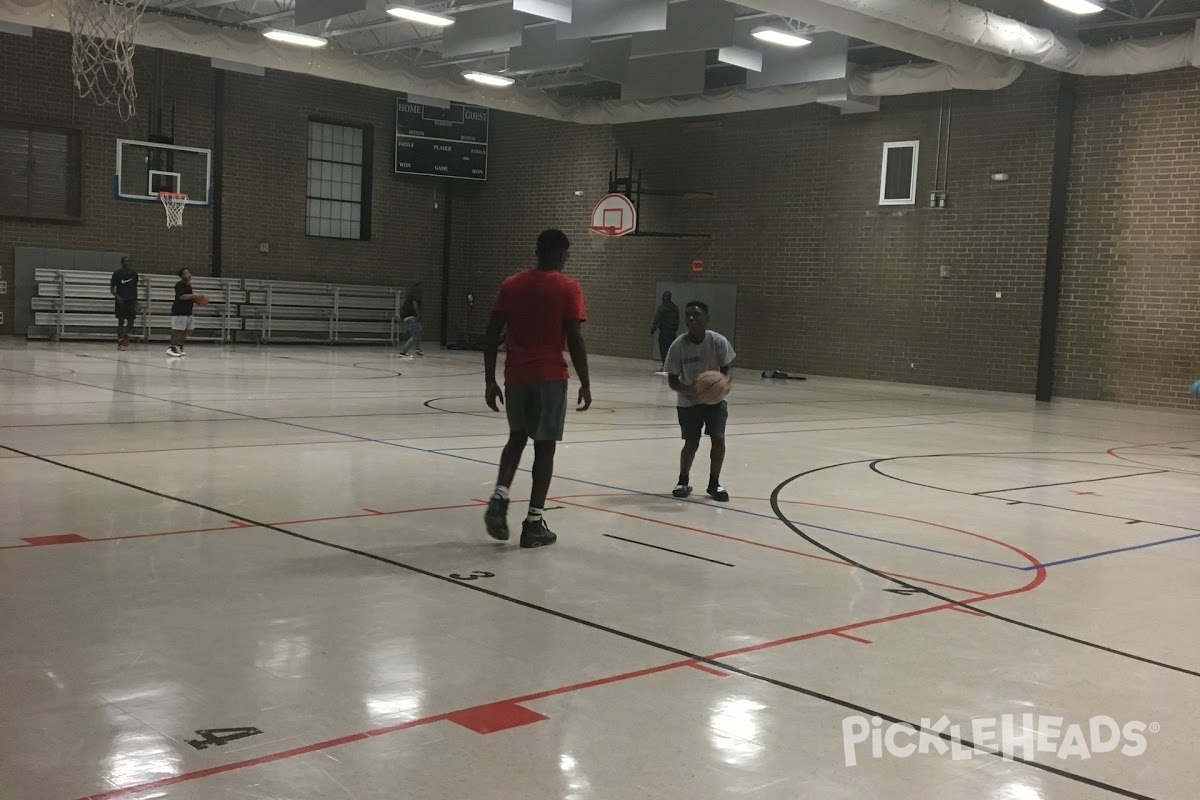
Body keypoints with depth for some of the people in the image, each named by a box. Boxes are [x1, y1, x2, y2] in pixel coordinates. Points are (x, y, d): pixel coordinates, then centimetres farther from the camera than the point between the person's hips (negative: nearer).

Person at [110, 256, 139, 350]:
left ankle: (124, 339, 12)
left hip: (131, 301, 3)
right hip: (121, 301, -3)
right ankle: (120, 342, 3)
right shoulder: (117, 274, -3)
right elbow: (112, 288, -2)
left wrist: (136, 302, 12)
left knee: (131, 321, -3)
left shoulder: (134, 274, 8)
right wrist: (117, 296, -20)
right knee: (121, 321, -1)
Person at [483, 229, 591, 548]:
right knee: (544, 446, 4)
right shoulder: (568, 289, -5)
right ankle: (533, 523, 4)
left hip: (516, 376, 4)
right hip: (550, 377, -4)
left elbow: (492, 335, 3)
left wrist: (490, 381, 8)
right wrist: (585, 385, -3)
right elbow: (575, 341, -10)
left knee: (517, 437, 20)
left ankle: (500, 497, -1)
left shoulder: (511, 284, 6)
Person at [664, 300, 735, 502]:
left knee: (718, 438, -11)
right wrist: (684, 390, -34)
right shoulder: (678, 346, -19)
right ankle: (682, 482, 26)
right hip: (688, 401, 0)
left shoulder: (718, 342, -18)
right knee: (691, 444, 0)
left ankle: (714, 483, 9)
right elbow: (672, 379, -13)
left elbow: (725, 370, -6)